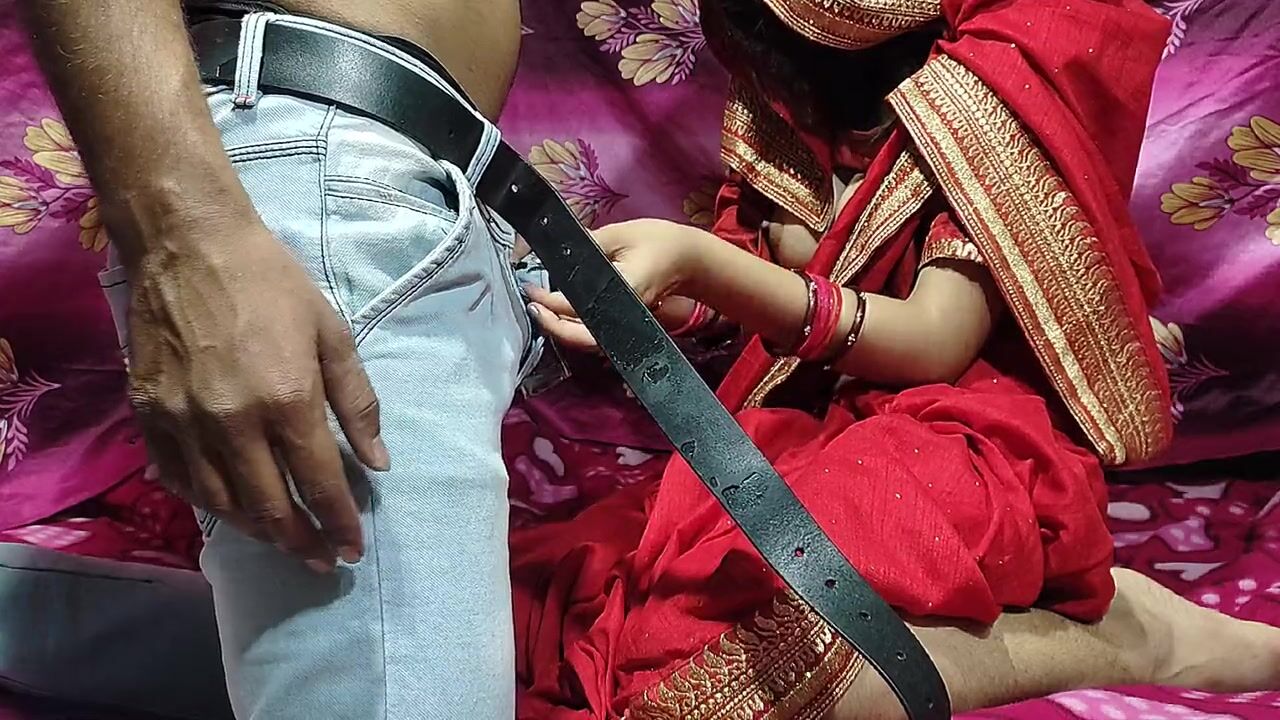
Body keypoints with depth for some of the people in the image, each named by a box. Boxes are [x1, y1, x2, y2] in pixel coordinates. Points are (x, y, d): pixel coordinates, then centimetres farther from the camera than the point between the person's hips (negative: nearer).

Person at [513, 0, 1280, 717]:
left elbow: (938, 342, -15)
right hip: (812, 430, 7)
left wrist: (698, 261, -25)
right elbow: (781, 268, 13)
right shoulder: (804, 80, 14)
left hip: (957, 439, -7)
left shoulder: (1003, 66, -8)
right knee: (557, 604, -15)